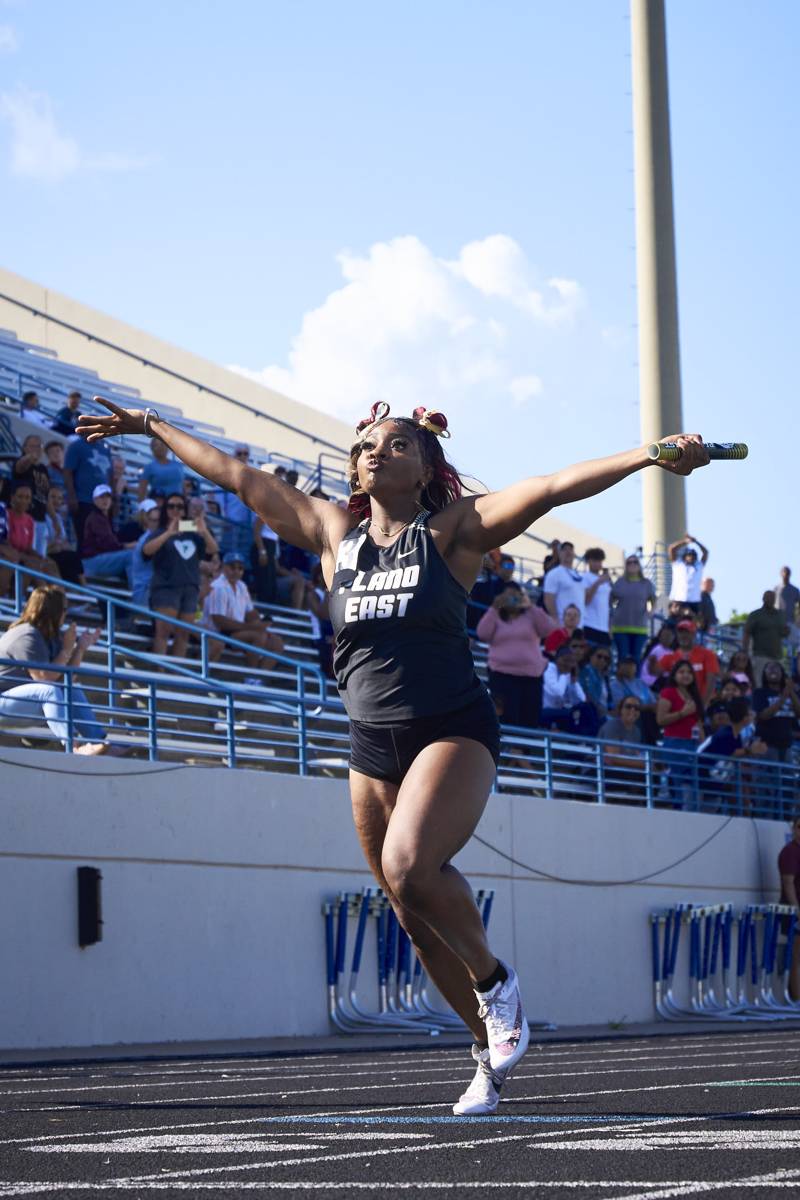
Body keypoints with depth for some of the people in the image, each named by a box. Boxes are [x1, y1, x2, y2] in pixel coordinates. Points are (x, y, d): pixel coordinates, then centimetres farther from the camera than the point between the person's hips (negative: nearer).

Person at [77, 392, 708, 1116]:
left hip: (454, 731, -5)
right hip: (374, 743, 5)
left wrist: (650, 454, -22)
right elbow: (239, 478, 15)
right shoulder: (334, 533, 10)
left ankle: (496, 982, -4)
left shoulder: (453, 529, -2)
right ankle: (492, 1049, 24)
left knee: (409, 866, -29)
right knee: (419, 917, 7)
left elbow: (550, 487, -13)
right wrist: (152, 427, 20)